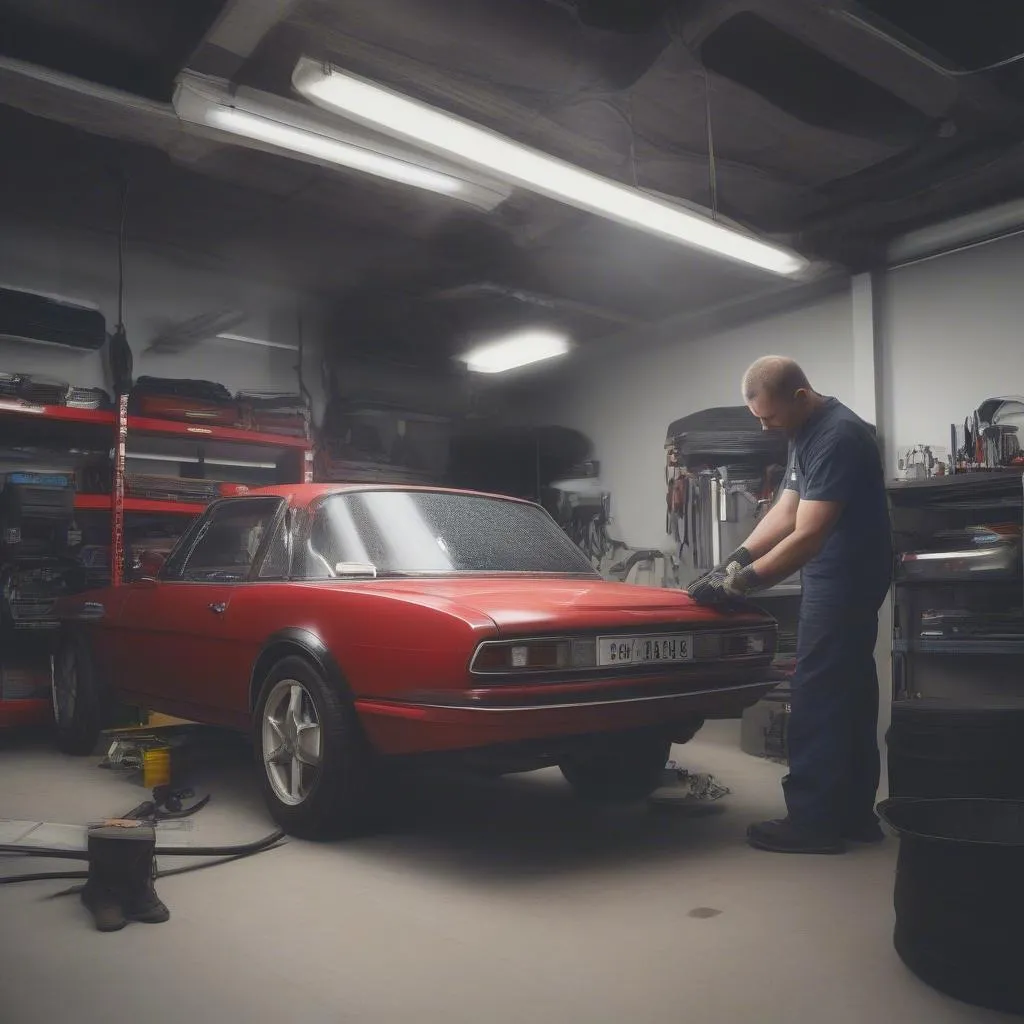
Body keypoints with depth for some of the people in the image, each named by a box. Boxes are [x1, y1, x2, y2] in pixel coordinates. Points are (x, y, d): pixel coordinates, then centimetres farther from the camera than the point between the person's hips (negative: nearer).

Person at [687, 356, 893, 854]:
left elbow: (807, 536, -25)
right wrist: (734, 561, 1)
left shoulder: (838, 437, -21)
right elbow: (786, 511, 12)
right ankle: (853, 812, 22)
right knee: (848, 695, 13)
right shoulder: (806, 433, 11)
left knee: (818, 697, -7)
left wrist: (740, 584, -21)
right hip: (842, 576, 10)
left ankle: (813, 821, 1)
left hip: (845, 576, -10)